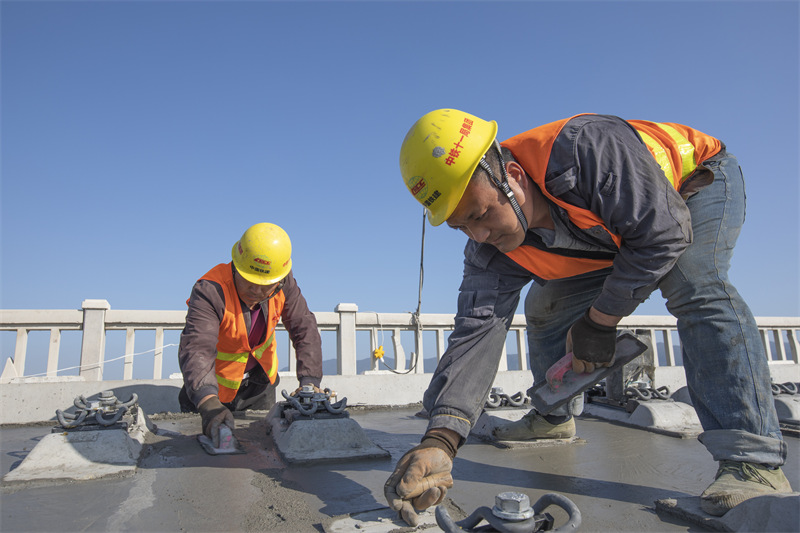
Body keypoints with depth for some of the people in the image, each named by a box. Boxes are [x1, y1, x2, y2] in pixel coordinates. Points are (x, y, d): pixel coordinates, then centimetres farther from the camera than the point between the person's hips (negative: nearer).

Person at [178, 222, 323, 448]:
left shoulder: (284, 284, -19)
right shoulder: (209, 291, -32)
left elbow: (305, 330, -16)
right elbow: (196, 348, -44)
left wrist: (309, 381, -28)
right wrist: (209, 405, -59)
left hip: (259, 383, 3)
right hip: (214, 386, -3)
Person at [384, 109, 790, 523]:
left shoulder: (585, 149, -42)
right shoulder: (490, 253, -24)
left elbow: (663, 234, -34)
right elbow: (476, 331, -32)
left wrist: (598, 323, -27)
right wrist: (440, 439, -43)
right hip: (612, 236, 5)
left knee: (695, 288, -33)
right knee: (544, 308, 1)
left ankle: (753, 462, -28)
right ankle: (553, 419, 20)